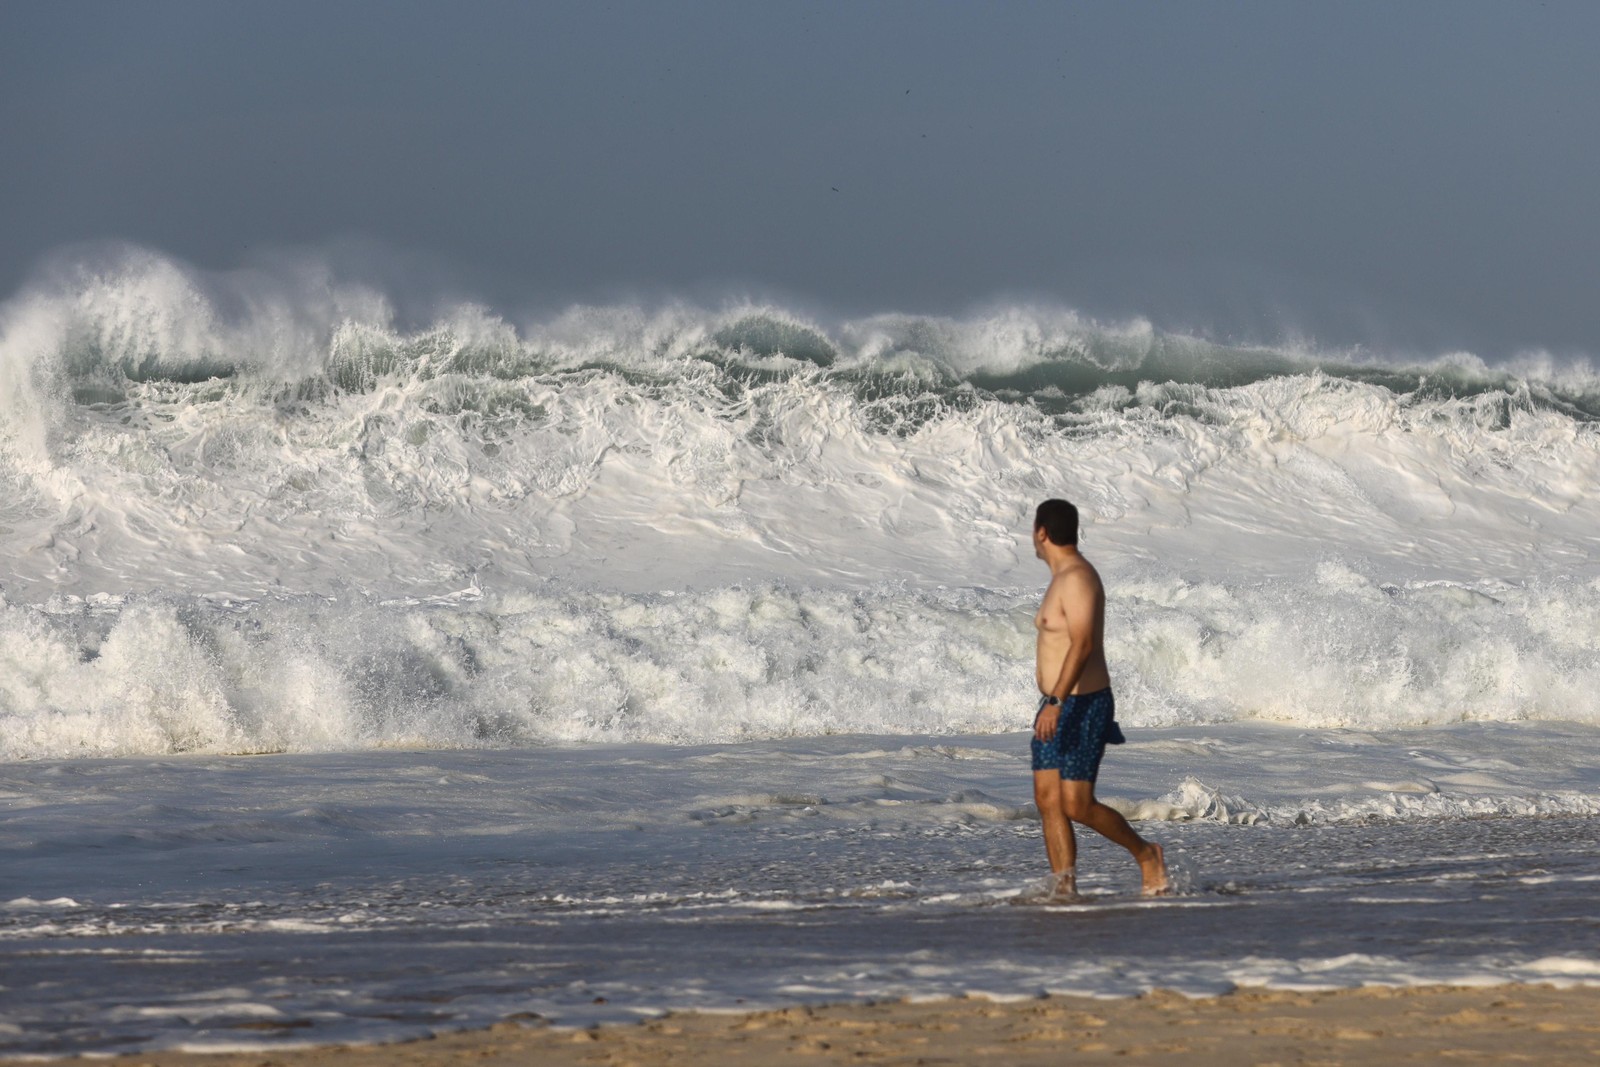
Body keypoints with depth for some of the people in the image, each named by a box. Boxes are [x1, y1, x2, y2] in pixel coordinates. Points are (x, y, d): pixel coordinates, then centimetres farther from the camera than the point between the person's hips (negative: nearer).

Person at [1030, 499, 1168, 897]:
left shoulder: (1078, 579, -17)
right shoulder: (1064, 578, 15)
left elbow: (1083, 645, -27)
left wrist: (1056, 702, -34)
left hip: (1081, 706, -10)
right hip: (1058, 707, 10)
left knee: (1078, 806, -9)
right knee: (1048, 800, 1)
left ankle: (1145, 853, 11)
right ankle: (1065, 890, -1)